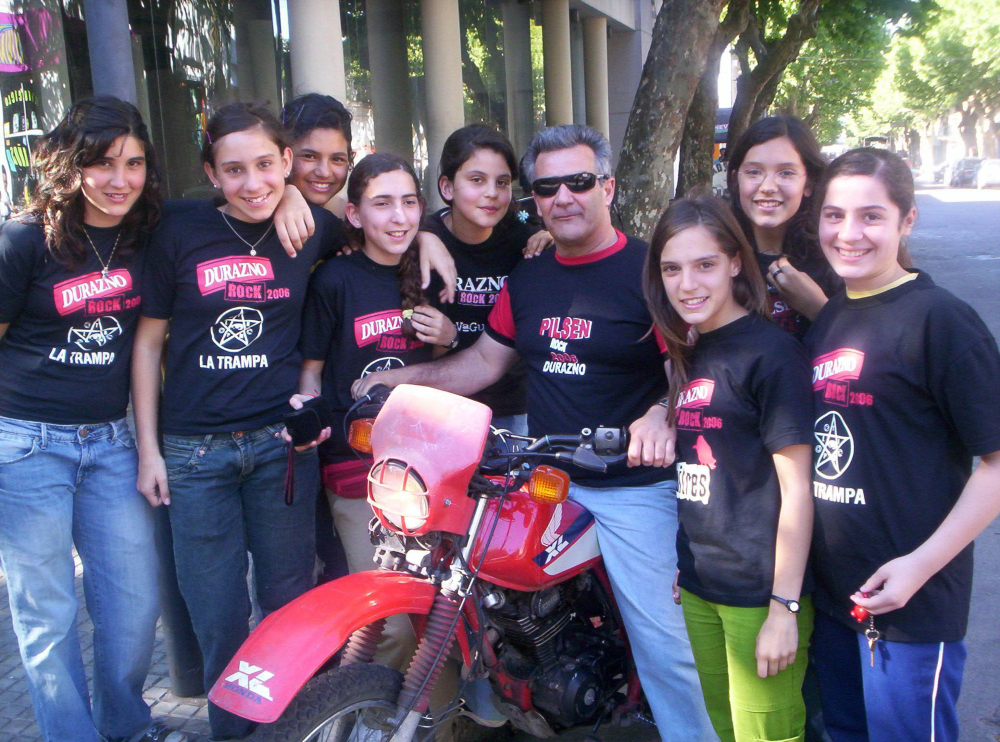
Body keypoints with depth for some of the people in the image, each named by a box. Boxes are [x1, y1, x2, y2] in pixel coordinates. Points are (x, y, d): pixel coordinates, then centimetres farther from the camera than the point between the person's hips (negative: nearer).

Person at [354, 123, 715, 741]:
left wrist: (663, 415, -33)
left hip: (632, 483, -6)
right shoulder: (527, 278, 12)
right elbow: (486, 361, 19)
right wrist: (401, 378, 8)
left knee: (663, 637, -4)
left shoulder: (649, 269, -7)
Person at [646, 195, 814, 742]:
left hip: (760, 592, -7)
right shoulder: (691, 354, 9)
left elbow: (796, 490, -15)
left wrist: (784, 609, -16)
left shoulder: (771, 353, -13)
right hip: (699, 588, 7)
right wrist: (682, 564, 15)